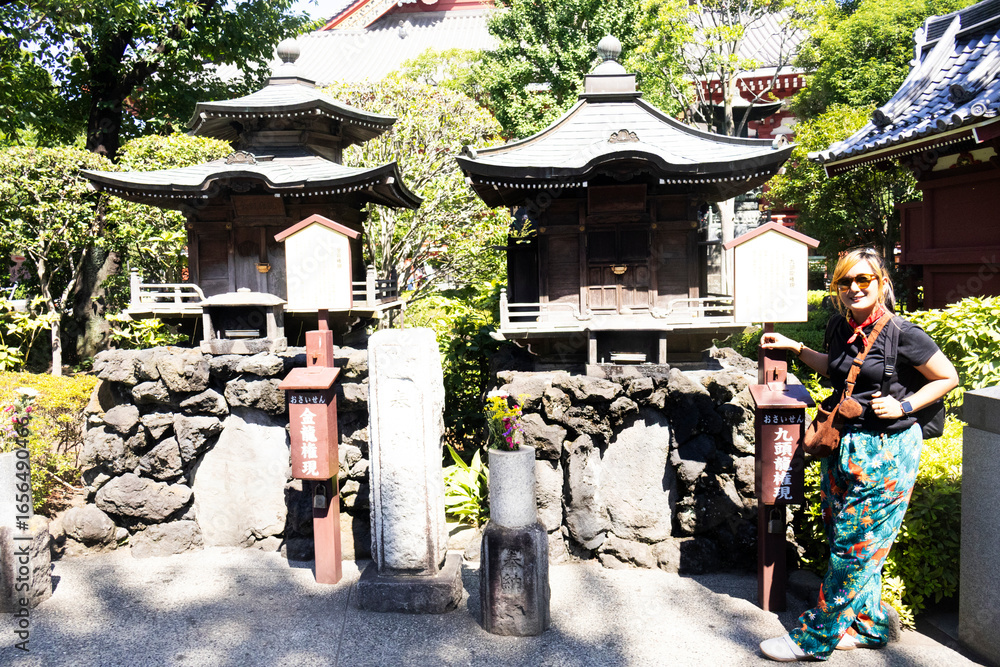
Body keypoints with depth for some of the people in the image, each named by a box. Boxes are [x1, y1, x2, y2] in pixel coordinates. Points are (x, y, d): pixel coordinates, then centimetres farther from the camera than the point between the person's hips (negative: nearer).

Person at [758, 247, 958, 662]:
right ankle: (868, 625, 31)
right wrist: (795, 348, 15)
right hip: (844, 444, 7)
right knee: (842, 538, 13)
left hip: (886, 450, -7)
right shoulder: (840, 327, 5)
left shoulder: (900, 332, -14)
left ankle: (814, 639, 10)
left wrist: (904, 406, -14)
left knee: (855, 548, 1)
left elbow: (948, 378, -4)